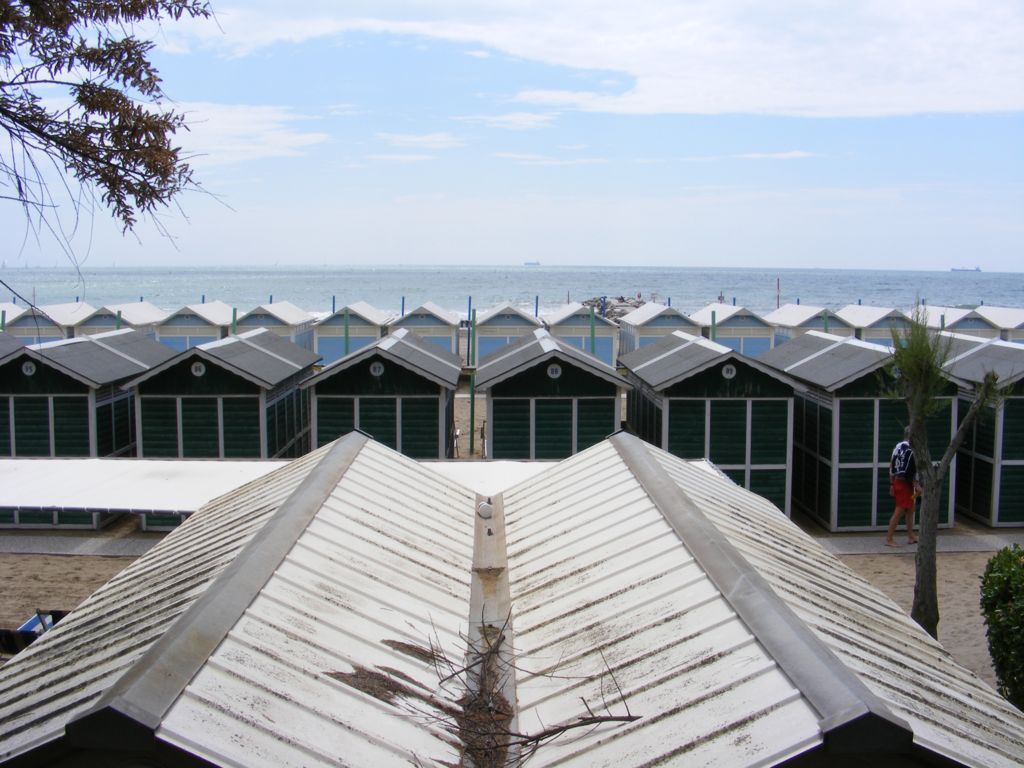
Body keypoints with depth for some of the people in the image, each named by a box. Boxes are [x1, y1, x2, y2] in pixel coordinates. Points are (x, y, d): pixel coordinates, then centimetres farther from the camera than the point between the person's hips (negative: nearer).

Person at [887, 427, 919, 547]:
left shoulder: (897, 447, 10)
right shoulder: (910, 450, -17)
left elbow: (891, 467, 13)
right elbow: (912, 470, -21)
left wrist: (892, 484, 18)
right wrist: (917, 485, -16)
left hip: (897, 482, 10)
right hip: (905, 484, -10)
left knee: (910, 509, 22)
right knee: (899, 512, -5)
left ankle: (911, 537, 31)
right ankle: (889, 539, -2)